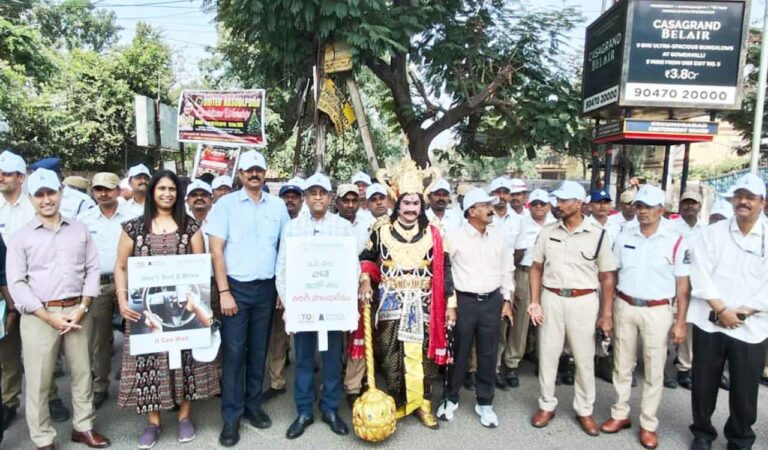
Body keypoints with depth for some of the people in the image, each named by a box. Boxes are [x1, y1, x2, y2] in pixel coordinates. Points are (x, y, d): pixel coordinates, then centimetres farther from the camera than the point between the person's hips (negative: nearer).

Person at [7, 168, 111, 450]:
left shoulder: (80, 230, 8)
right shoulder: (20, 237, 1)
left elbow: (93, 269, 6)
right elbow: (16, 283, -4)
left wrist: (82, 308, -6)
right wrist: (49, 317, -11)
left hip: (78, 312, 2)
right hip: (39, 316, -2)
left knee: (82, 372, 11)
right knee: (38, 380, 5)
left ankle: (83, 427, 28)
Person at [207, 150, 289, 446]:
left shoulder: (278, 206, 6)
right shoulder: (226, 204, -1)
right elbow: (216, 250, -5)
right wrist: (224, 292, -11)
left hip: (267, 288, 3)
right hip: (236, 287, -2)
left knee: (259, 350, 11)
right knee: (234, 351, 0)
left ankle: (253, 405, 26)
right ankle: (232, 416, 11)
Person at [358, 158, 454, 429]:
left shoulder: (432, 234, 4)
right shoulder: (382, 231, 2)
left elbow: (443, 270, 4)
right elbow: (366, 259, 11)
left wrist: (449, 299, -1)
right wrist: (365, 280, -6)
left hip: (423, 306, 1)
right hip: (391, 304, 0)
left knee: (423, 355, 5)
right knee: (391, 357, 5)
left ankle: (423, 403, 21)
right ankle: (395, 404, 20)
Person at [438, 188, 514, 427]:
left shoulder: (498, 236, 6)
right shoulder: (454, 237, -8)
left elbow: (507, 270, 13)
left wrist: (507, 301, 10)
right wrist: (449, 304, -7)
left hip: (492, 301, 4)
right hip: (464, 301, -3)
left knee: (488, 354, 11)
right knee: (459, 353, 8)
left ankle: (485, 403, 26)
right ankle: (451, 398, 27)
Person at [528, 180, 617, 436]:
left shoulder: (597, 235, -4)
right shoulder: (548, 232, 2)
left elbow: (607, 276, 0)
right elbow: (537, 268, 7)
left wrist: (606, 314, -3)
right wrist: (535, 302, -2)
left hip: (583, 302, -1)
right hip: (551, 299, 2)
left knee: (585, 359, 10)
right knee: (547, 355, 10)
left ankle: (584, 410, 28)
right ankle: (546, 405, 28)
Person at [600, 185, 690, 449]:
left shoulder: (676, 242, -6)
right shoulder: (624, 238, 3)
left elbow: (682, 285, -3)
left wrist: (680, 321, -5)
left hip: (657, 311, -3)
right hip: (624, 307, 3)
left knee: (654, 371, 7)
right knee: (622, 366, 13)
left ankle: (648, 424, 22)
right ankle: (620, 414, 28)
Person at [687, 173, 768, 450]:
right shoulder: (712, 233, 1)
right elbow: (701, 276, -6)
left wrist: (743, 312, -12)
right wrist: (722, 310, -13)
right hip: (709, 322, 0)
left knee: (745, 389, 9)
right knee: (704, 383, 9)